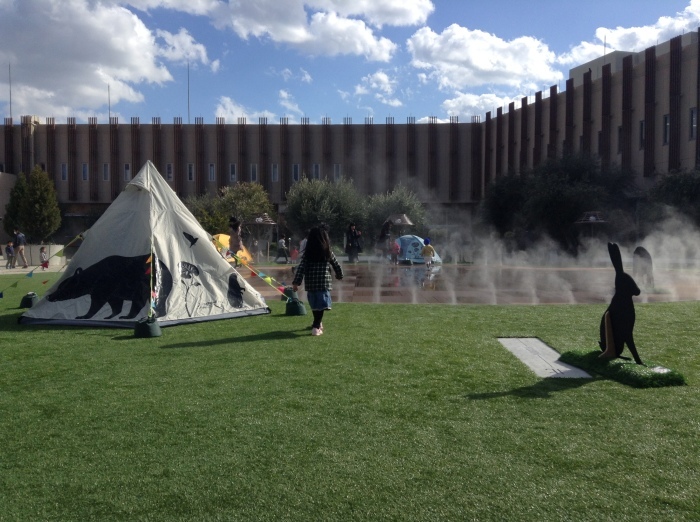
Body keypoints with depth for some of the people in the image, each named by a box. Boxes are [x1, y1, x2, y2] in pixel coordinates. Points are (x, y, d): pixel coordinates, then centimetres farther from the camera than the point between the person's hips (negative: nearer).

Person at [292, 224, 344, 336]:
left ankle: (318, 323, 37)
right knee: (321, 305, -2)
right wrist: (339, 275, 29)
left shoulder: (307, 253, 0)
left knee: (314, 304, 19)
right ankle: (316, 327, -14)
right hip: (324, 283, -3)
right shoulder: (328, 253, -2)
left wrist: (296, 282, -6)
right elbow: (336, 265, 10)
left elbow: (301, 268, -7)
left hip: (310, 283, 3)